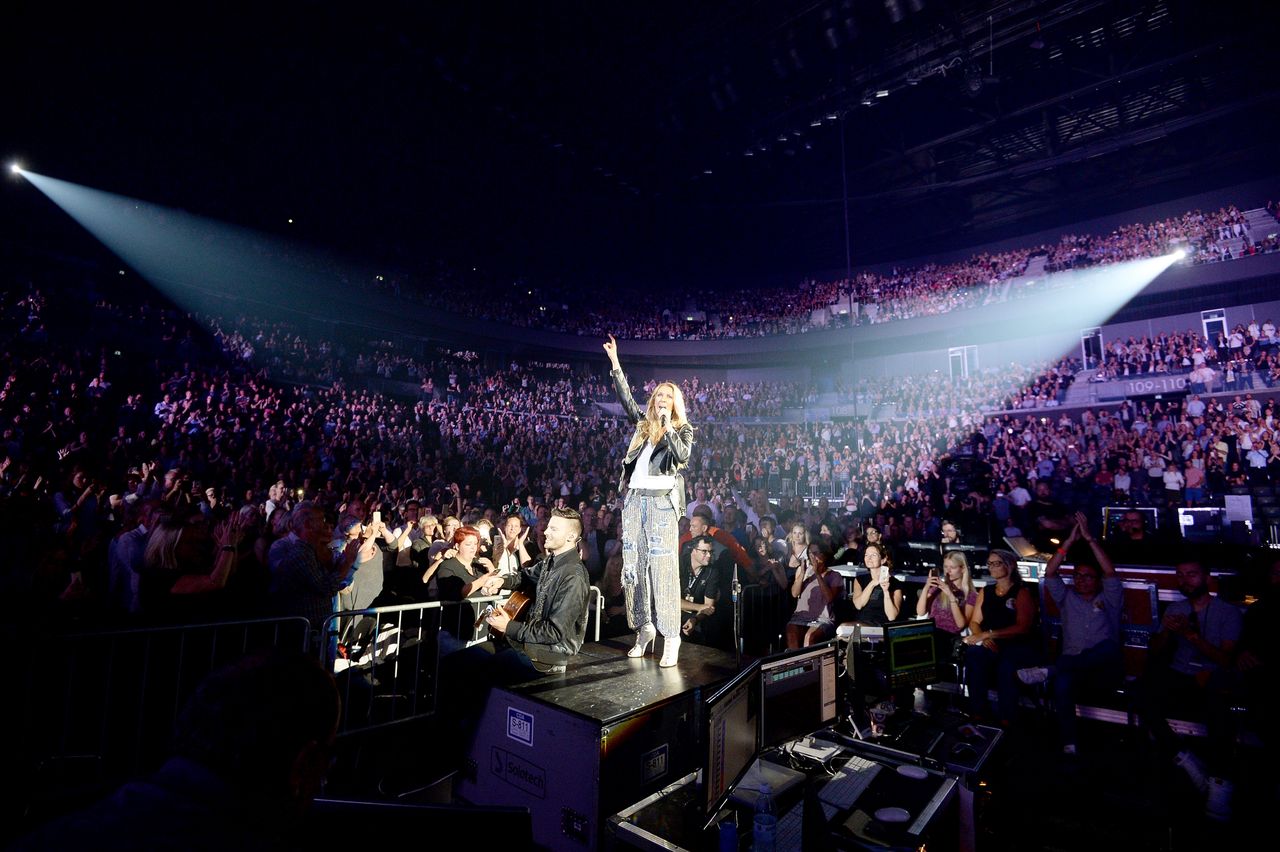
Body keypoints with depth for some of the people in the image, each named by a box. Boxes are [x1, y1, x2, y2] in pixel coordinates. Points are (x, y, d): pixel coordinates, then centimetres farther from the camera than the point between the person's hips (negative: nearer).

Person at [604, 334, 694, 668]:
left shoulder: (683, 429, 6)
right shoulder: (643, 423, 17)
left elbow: (682, 456, -11)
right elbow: (626, 398, 12)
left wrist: (668, 427, -14)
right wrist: (614, 362, 10)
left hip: (662, 501, -5)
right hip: (635, 499, 5)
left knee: (664, 568, -8)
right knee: (634, 566, 7)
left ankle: (671, 638, -4)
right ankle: (644, 628, 20)